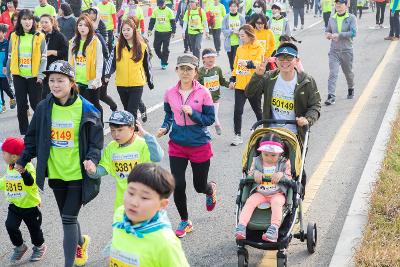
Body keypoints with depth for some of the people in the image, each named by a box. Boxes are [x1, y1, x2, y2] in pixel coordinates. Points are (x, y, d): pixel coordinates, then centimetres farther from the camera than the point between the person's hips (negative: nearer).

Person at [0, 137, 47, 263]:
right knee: (10, 226, -12)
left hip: (30, 205, -5)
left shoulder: (27, 167, -22)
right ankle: (19, 247, 12)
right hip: (14, 205, 6)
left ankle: (39, 247, 39)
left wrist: (24, 172, -52)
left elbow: (31, 183, -38)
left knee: (34, 229, 11)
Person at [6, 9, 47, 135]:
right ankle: (23, 132, 17)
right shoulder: (14, 36, 5)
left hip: (34, 76, -2)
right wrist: (8, 73, 14)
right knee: (21, 105, 7)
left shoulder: (39, 37, -1)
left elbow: (44, 57, -3)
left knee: (36, 104, 1)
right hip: (19, 76, 2)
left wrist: (41, 74, -13)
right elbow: (10, 57, 12)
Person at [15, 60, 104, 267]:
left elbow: (96, 141, -5)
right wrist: (22, 160, 7)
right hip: (56, 172, 4)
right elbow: (33, 137, 10)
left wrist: (91, 159, -21)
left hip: (78, 173, -4)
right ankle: (81, 242, 48)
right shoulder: (44, 108, -1)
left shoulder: (86, 109, -11)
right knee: (66, 217, 18)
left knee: (69, 218, -7)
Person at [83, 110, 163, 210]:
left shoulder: (142, 145, -17)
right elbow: (104, 168, 3)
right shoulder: (111, 148, 1)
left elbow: (157, 157, -34)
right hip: (122, 198, 5)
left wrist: (146, 136, -34)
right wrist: (94, 171, -20)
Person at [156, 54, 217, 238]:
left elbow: (210, 119, -7)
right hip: (177, 145, 2)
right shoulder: (170, 93, -2)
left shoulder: (203, 93, -10)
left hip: (200, 145, -2)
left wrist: (193, 113, -22)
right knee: (178, 185, -4)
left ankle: (211, 190, 51)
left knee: (200, 186, 11)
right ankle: (184, 221, 18)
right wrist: (165, 127, -4)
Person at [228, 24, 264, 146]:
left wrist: (248, 63, -39)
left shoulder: (259, 48, -7)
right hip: (240, 85, 4)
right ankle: (238, 136, 1)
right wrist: (232, 80, 12)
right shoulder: (240, 49, 9)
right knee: (237, 111, -5)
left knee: (257, 110, 15)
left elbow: (259, 63, -21)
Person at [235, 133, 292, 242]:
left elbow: (289, 179, 1)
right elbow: (249, 175, 9)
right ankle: (241, 227, -32)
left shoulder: (284, 163, 4)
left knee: (276, 202, -34)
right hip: (259, 193, 2)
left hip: (277, 193, -2)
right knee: (250, 201, -24)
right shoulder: (256, 161, 9)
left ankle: (274, 228, -45)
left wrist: (282, 175, -20)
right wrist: (255, 173, -14)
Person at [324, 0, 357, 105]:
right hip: (334, 50, 2)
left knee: (348, 72, 17)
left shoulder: (351, 18, -6)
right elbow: (328, 30, 20)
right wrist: (328, 34, -4)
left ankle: (351, 89, 44)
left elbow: (353, 32, -16)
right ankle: (331, 96, -16)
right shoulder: (332, 19, 6)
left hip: (347, 50, -2)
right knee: (332, 73, -11)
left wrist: (339, 35, -22)